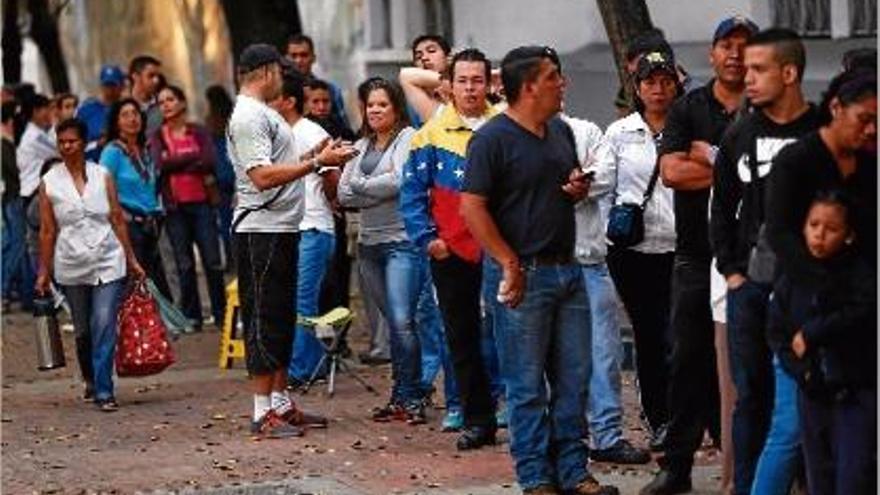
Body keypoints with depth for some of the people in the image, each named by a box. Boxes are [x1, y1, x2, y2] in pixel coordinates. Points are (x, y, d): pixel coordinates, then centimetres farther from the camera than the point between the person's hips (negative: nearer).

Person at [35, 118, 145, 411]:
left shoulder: (102, 177, 3)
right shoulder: (50, 183, 2)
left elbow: (117, 219, 6)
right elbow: (47, 230, 4)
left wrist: (131, 260, 5)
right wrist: (44, 271, 2)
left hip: (108, 263, -1)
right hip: (72, 266, 1)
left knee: (105, 326, -12)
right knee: (83, 331, 10)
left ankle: (103, 391, -11)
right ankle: (91, 382, 32)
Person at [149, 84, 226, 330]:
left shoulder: (198, 132, 5)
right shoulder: (157, 137, 6)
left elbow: (210, 162, -10)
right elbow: (160, 164, -11)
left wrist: (176, 164, -11)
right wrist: (194, 158, -10)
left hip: (202, 202, 0)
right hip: (175, 206, 0)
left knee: (213, 261, -1)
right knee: (184, 264, 4)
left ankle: (221, 312, 8)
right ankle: (191, 317, 10)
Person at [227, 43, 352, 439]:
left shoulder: (263, 114, 18)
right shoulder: (248, 117, -15)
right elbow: (263, 176, -23)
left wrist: (318, 155, 16)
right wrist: (317, 162, -22)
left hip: (282, 229, 11)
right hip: (261, 232, -11)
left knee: (282, 318, 14)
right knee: (264, 320, -7)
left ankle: (281, 404, 21)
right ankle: (263, 413, -4)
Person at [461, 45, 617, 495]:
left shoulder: (561, 132, 13)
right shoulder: (493, 138, -11)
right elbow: (472, 207, -15)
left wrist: (580, 188, 2)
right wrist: (510, 264, -17)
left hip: (567, 270, 7)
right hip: (526, 274, -7)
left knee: (573, 378, 10)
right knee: (528, 385, 0)